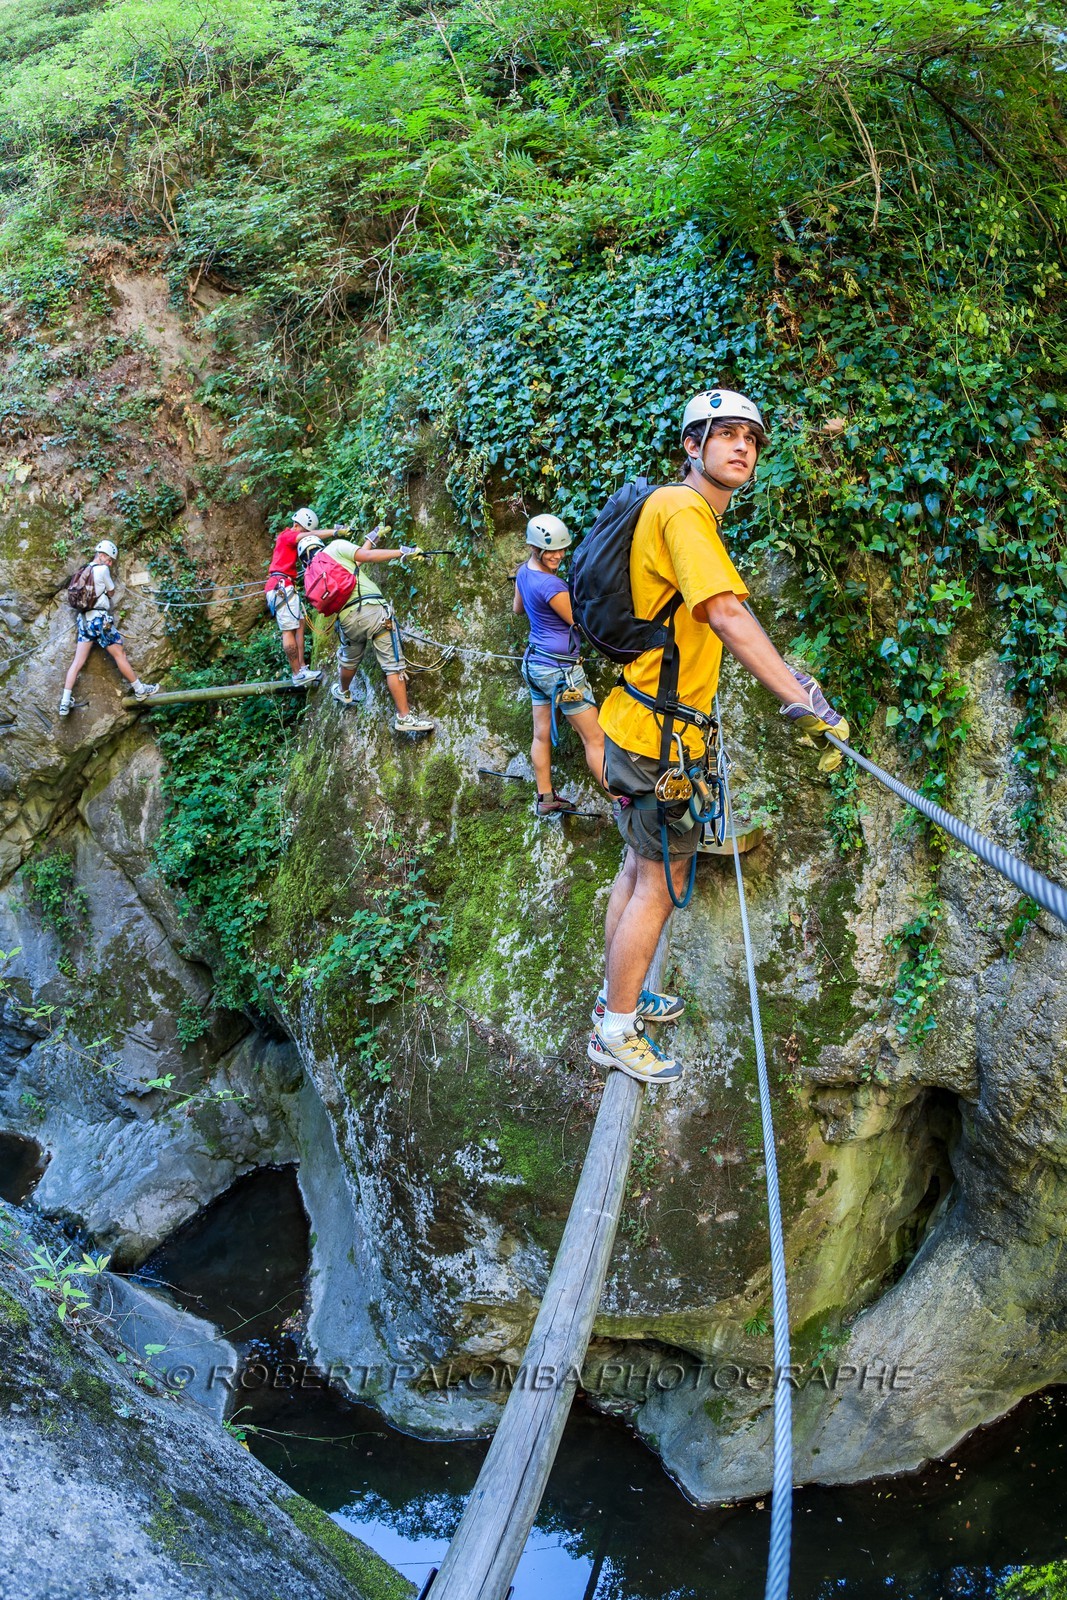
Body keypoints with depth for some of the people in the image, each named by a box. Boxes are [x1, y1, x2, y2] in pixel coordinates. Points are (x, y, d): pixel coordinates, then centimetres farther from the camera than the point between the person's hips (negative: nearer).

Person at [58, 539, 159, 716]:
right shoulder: (102, 569, -8)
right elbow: (111, 592, 5)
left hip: (83, 619, 7)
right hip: (99, 618, -7)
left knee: (78, 662, 2)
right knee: (120, 654, 5)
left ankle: (65, 703, -3)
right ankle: (140, 690, 15)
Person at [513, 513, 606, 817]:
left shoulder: (524, 572, 4)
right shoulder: (550, 585, -24)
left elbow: (517, 609, 22)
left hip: (534, 663, 9)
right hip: (560, 669, -9)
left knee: (542, 734, 15)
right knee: (595, 739, -4)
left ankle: (545, 798, 24)